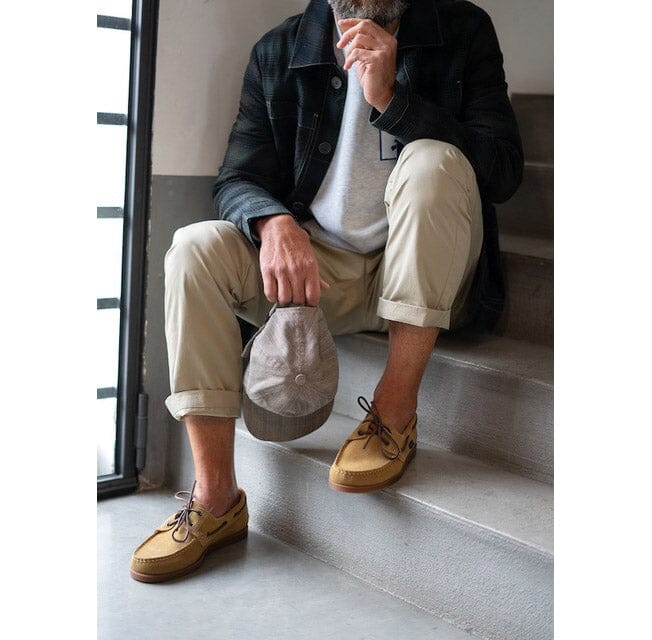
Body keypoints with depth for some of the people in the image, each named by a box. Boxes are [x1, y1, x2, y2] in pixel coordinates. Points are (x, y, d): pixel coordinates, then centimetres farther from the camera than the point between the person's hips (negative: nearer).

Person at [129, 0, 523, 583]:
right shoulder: (279, 52, 5)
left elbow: (503, 171, -12)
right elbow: (236, 179, 1)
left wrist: (389, 99, -22)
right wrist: (274, 223, -24)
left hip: (421, 278, -2)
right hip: (316, 271, 3)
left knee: (431, 159, -29)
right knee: (197, 247, -20)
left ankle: (394, 415, -24)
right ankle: (216, 496, -17)